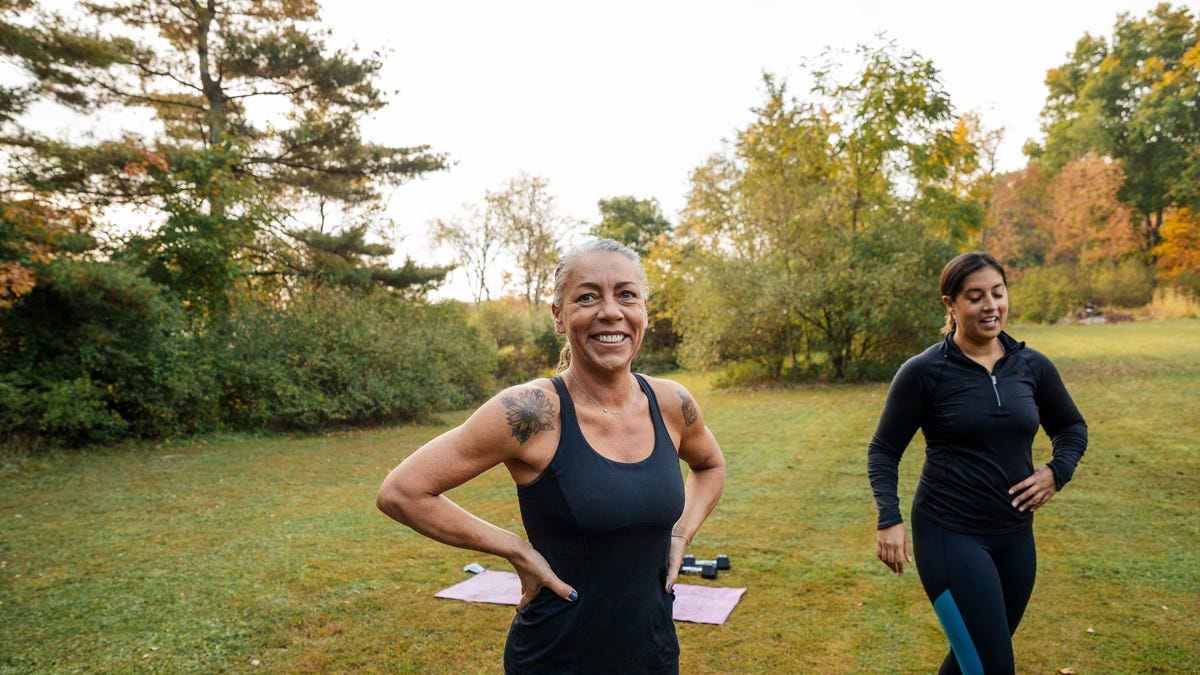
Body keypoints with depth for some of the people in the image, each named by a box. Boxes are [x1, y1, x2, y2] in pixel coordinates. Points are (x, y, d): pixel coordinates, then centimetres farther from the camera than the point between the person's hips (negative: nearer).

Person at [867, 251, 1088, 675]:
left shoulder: (1032, 366, 1)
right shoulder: (923, 372, -12)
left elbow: (1072, 427, 18)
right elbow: (883, 451, -5)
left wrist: (1058, 472, -1)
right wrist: (889, 520, -17)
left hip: (1015, 536, 5)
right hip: (949, 535, -5)